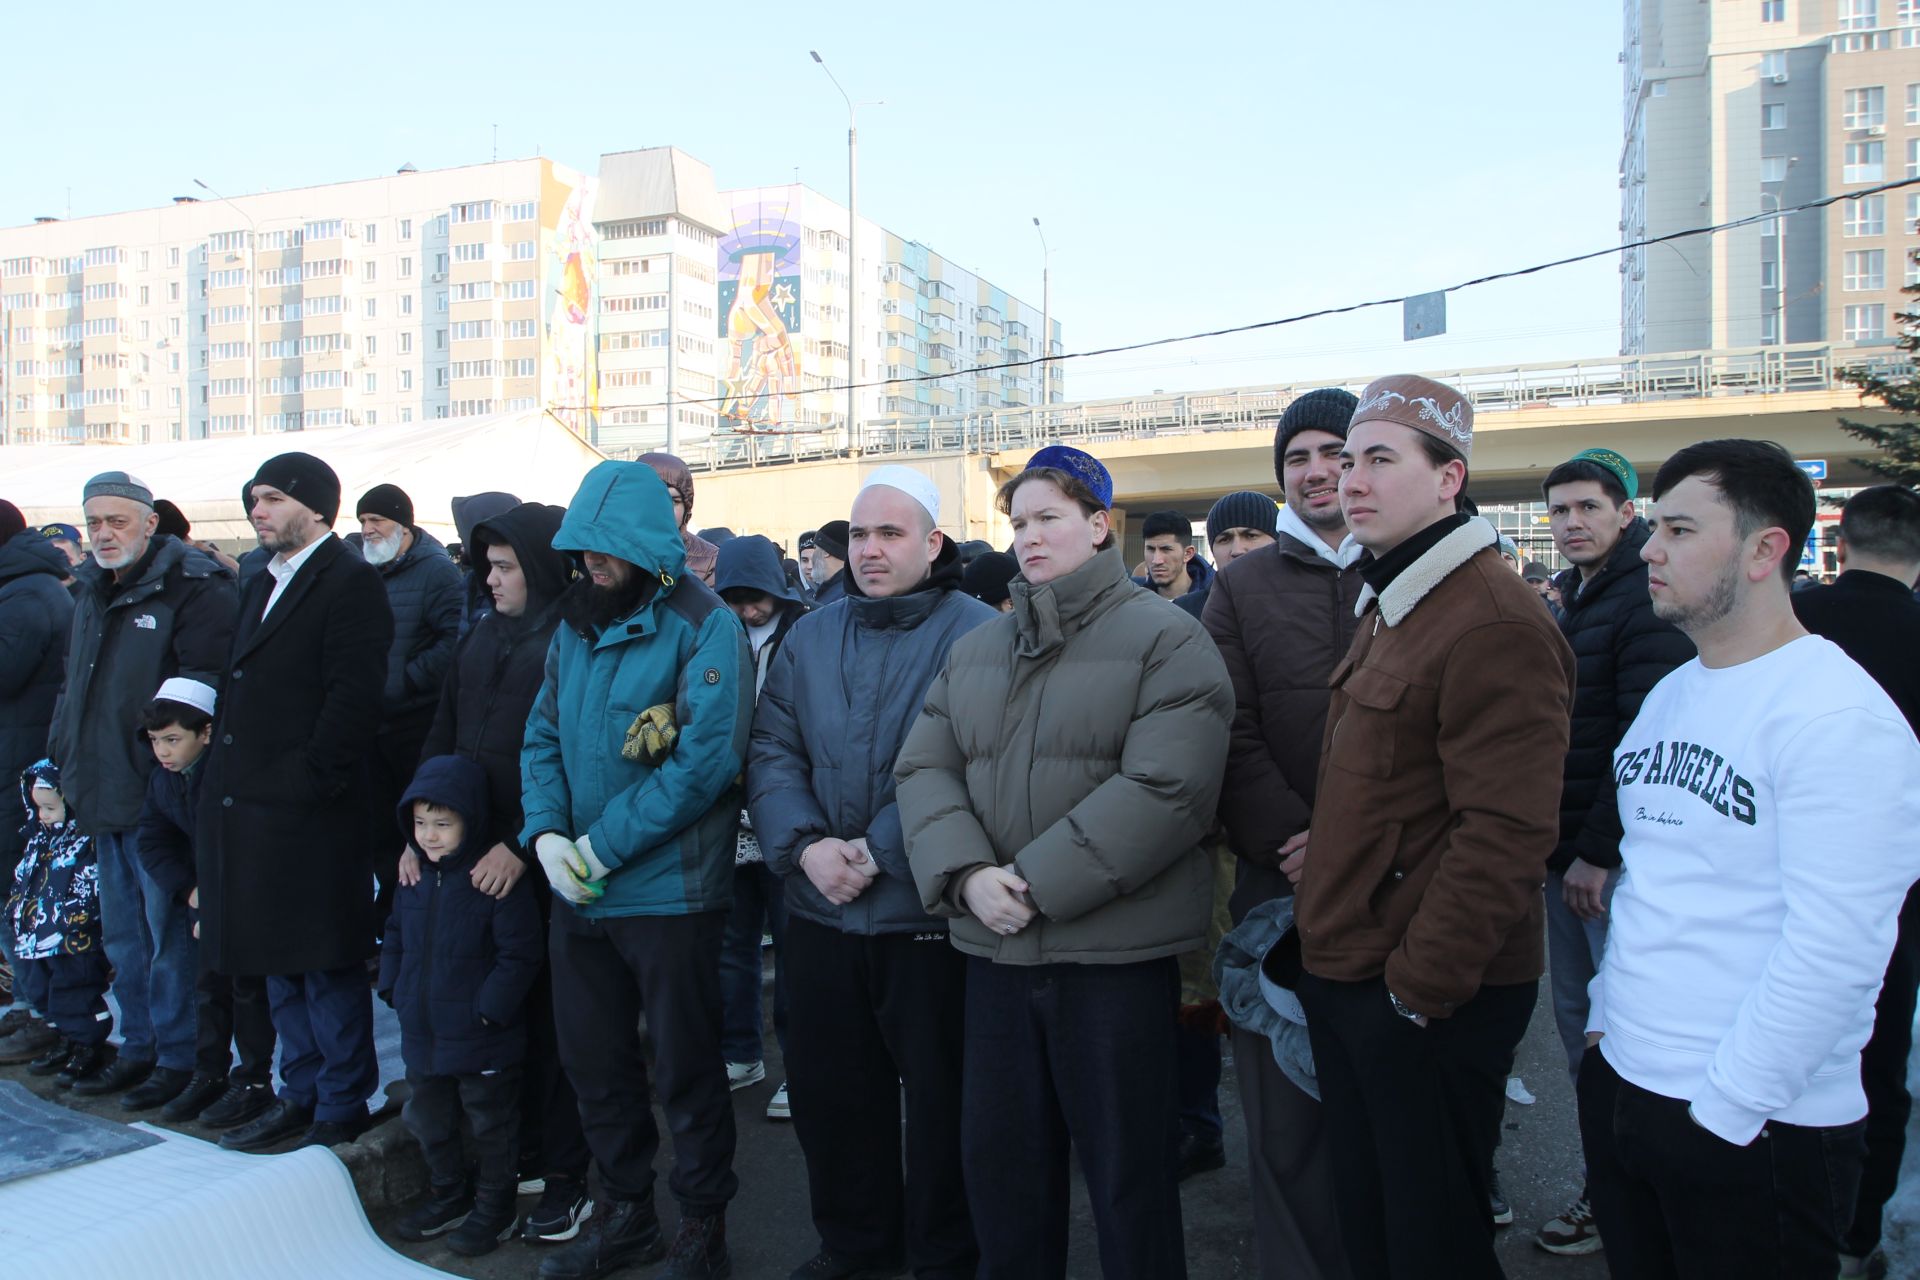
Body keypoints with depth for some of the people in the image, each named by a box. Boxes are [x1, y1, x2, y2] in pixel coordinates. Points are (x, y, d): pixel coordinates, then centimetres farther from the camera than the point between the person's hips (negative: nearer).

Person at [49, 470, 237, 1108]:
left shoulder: (192, 588, -12)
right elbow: (74, 688, 24)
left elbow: (204, 688, -19)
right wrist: (65, 761, 17)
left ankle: (178, 1056, 12)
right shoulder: (91, 591, 15)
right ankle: (138, 1046, 29)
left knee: (170, 933, 0)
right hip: (103, 796, 9)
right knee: (122, 935, 17)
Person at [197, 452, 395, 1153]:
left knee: (326, 965, 2)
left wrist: (309, 779, -20)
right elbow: (240, 692, 21)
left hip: (309, 813, -9)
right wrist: (222, 777, 12)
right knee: (279, 964, 17)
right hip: (248, 807, 9)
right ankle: (301, 1093, 30)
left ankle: (342, 1106, 14)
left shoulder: (350, 581, -11)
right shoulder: (263, 583, 18)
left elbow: (355, 696, -19)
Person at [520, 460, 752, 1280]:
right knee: (593, 1058, 17)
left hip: (667, 891, -6)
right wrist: (545, 832, -9)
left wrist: (603, 846, -19)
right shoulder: (576, 624, 9)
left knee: (683, 1067, 7)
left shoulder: (703, 626, -12)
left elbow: (707, 757, -20)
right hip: (577, 893, 7)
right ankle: (626, 1211, 37)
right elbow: (544, 735, 10)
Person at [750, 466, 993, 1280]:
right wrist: (804, 846, -12)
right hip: (821, 910, 6)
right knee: (828, 1088, 18)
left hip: (928, 914, -5)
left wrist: (877, 852, -20)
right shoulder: (810, 638, 9)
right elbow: (772, 752, 3)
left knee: (938, 1097, 9)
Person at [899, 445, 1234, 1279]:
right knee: (998, 1157, 17)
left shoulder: (1166, 639, -6)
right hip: (993, 944, 6)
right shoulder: (974, 652, 13)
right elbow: (925, 769, 6)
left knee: (1127, 1173, 8)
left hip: (1118, 950, -5)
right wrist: (966, 874, -12)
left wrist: (1039, 883, -19)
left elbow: (1164, 790, -17)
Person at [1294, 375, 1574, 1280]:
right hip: (1345, 971, 9)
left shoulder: (1495, 622, -19)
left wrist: (1419, 985, -21)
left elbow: (1506, 833, -24)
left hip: (1431, 999, -9)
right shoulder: (1387, 605, 14)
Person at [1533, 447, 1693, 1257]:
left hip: (1615, 858, -8)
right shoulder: (1572, 602, 14)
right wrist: (1561, 848, 12)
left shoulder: (1646, 601, -14)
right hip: (1567, 853, 9)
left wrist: (1597, 851, -18)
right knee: (1576, 1017, 14)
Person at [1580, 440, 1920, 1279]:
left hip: (1758, 1133, -7)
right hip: (1619, 1085, 7)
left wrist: (1724, 1108, -18)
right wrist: (1607, 1011, 12)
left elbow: (1838, 949, -22)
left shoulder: (1839, 715, -17)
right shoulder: (1669, 696, 10)